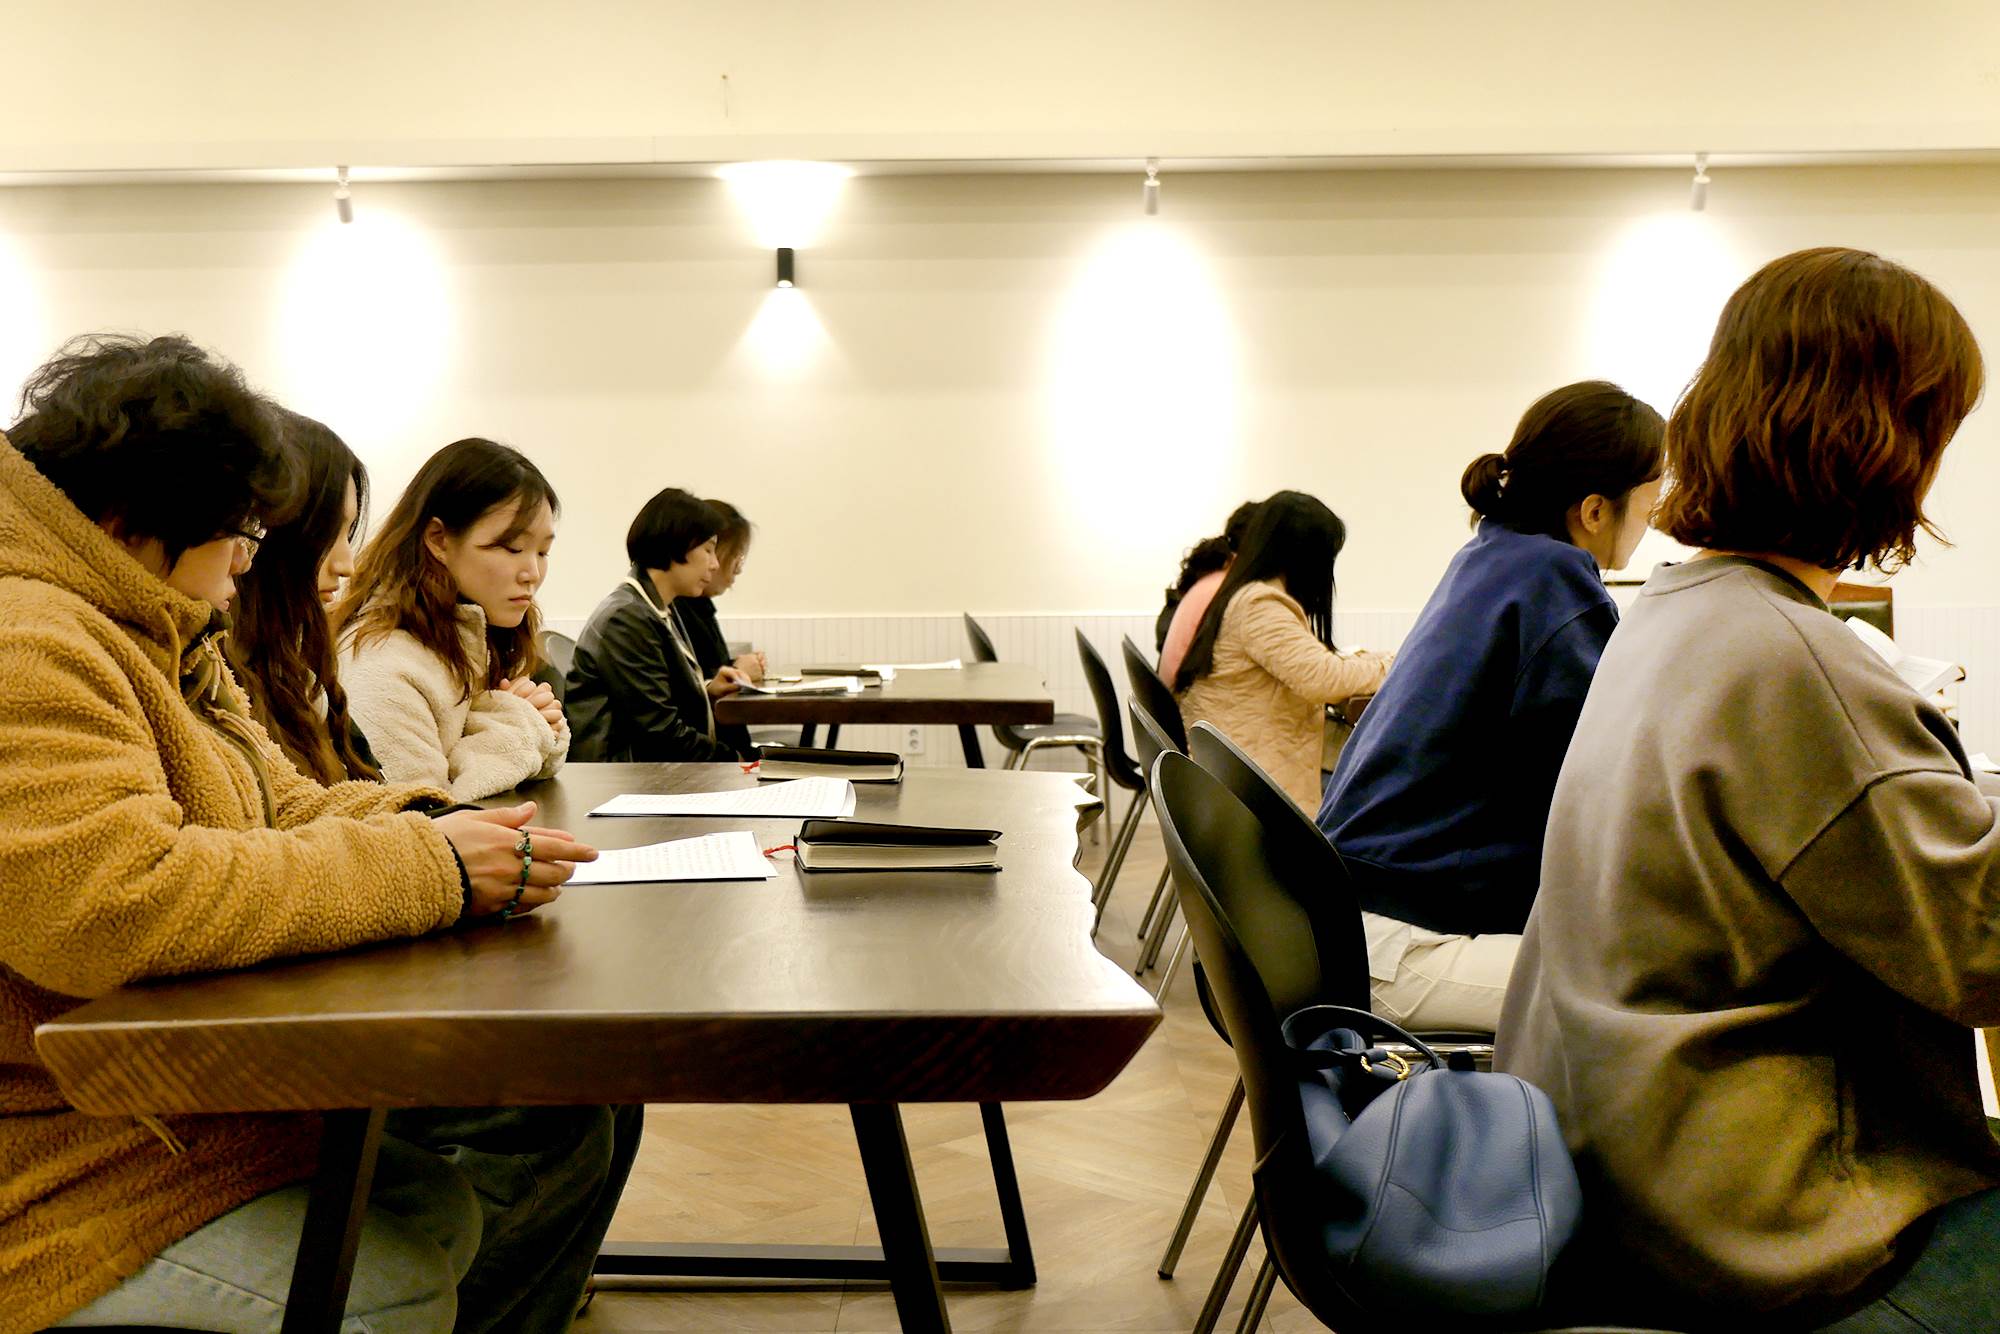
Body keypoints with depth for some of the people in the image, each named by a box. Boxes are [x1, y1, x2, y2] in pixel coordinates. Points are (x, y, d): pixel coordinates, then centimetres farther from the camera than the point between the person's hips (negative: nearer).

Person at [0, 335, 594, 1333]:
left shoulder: (164, 646, 14)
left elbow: (284, 807, 15)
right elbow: (112, 904, -36)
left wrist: (426, 827, -8)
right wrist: (429, 871, -29)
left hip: (185, 1113, 11)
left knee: (438, 1210, 7)